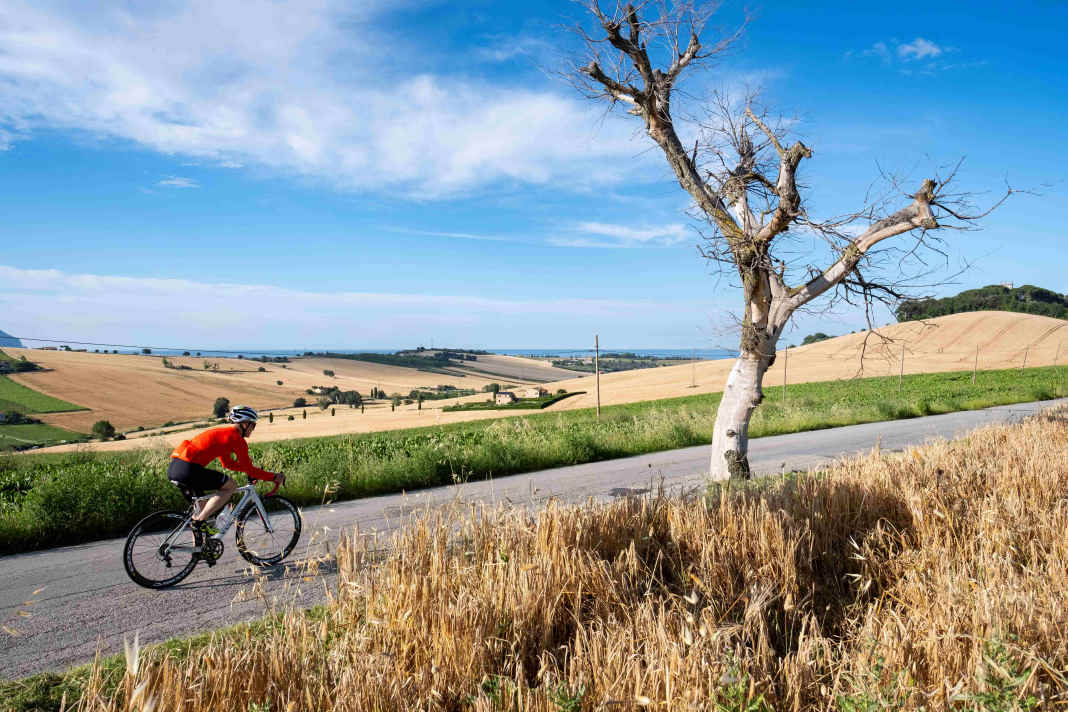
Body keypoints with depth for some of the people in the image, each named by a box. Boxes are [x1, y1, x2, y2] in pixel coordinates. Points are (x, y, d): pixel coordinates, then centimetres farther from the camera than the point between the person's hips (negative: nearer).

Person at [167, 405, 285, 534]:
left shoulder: (222, 433, 26)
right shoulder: (236, 438, -3)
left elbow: (228, 463, 37)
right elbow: (250, 470, -1)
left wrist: (250, 468, 36)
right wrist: (274, 477, 9)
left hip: (172, 468, 10)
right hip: (187, 469, -10)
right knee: (231, 486, 0)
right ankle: (199, 521, -3)